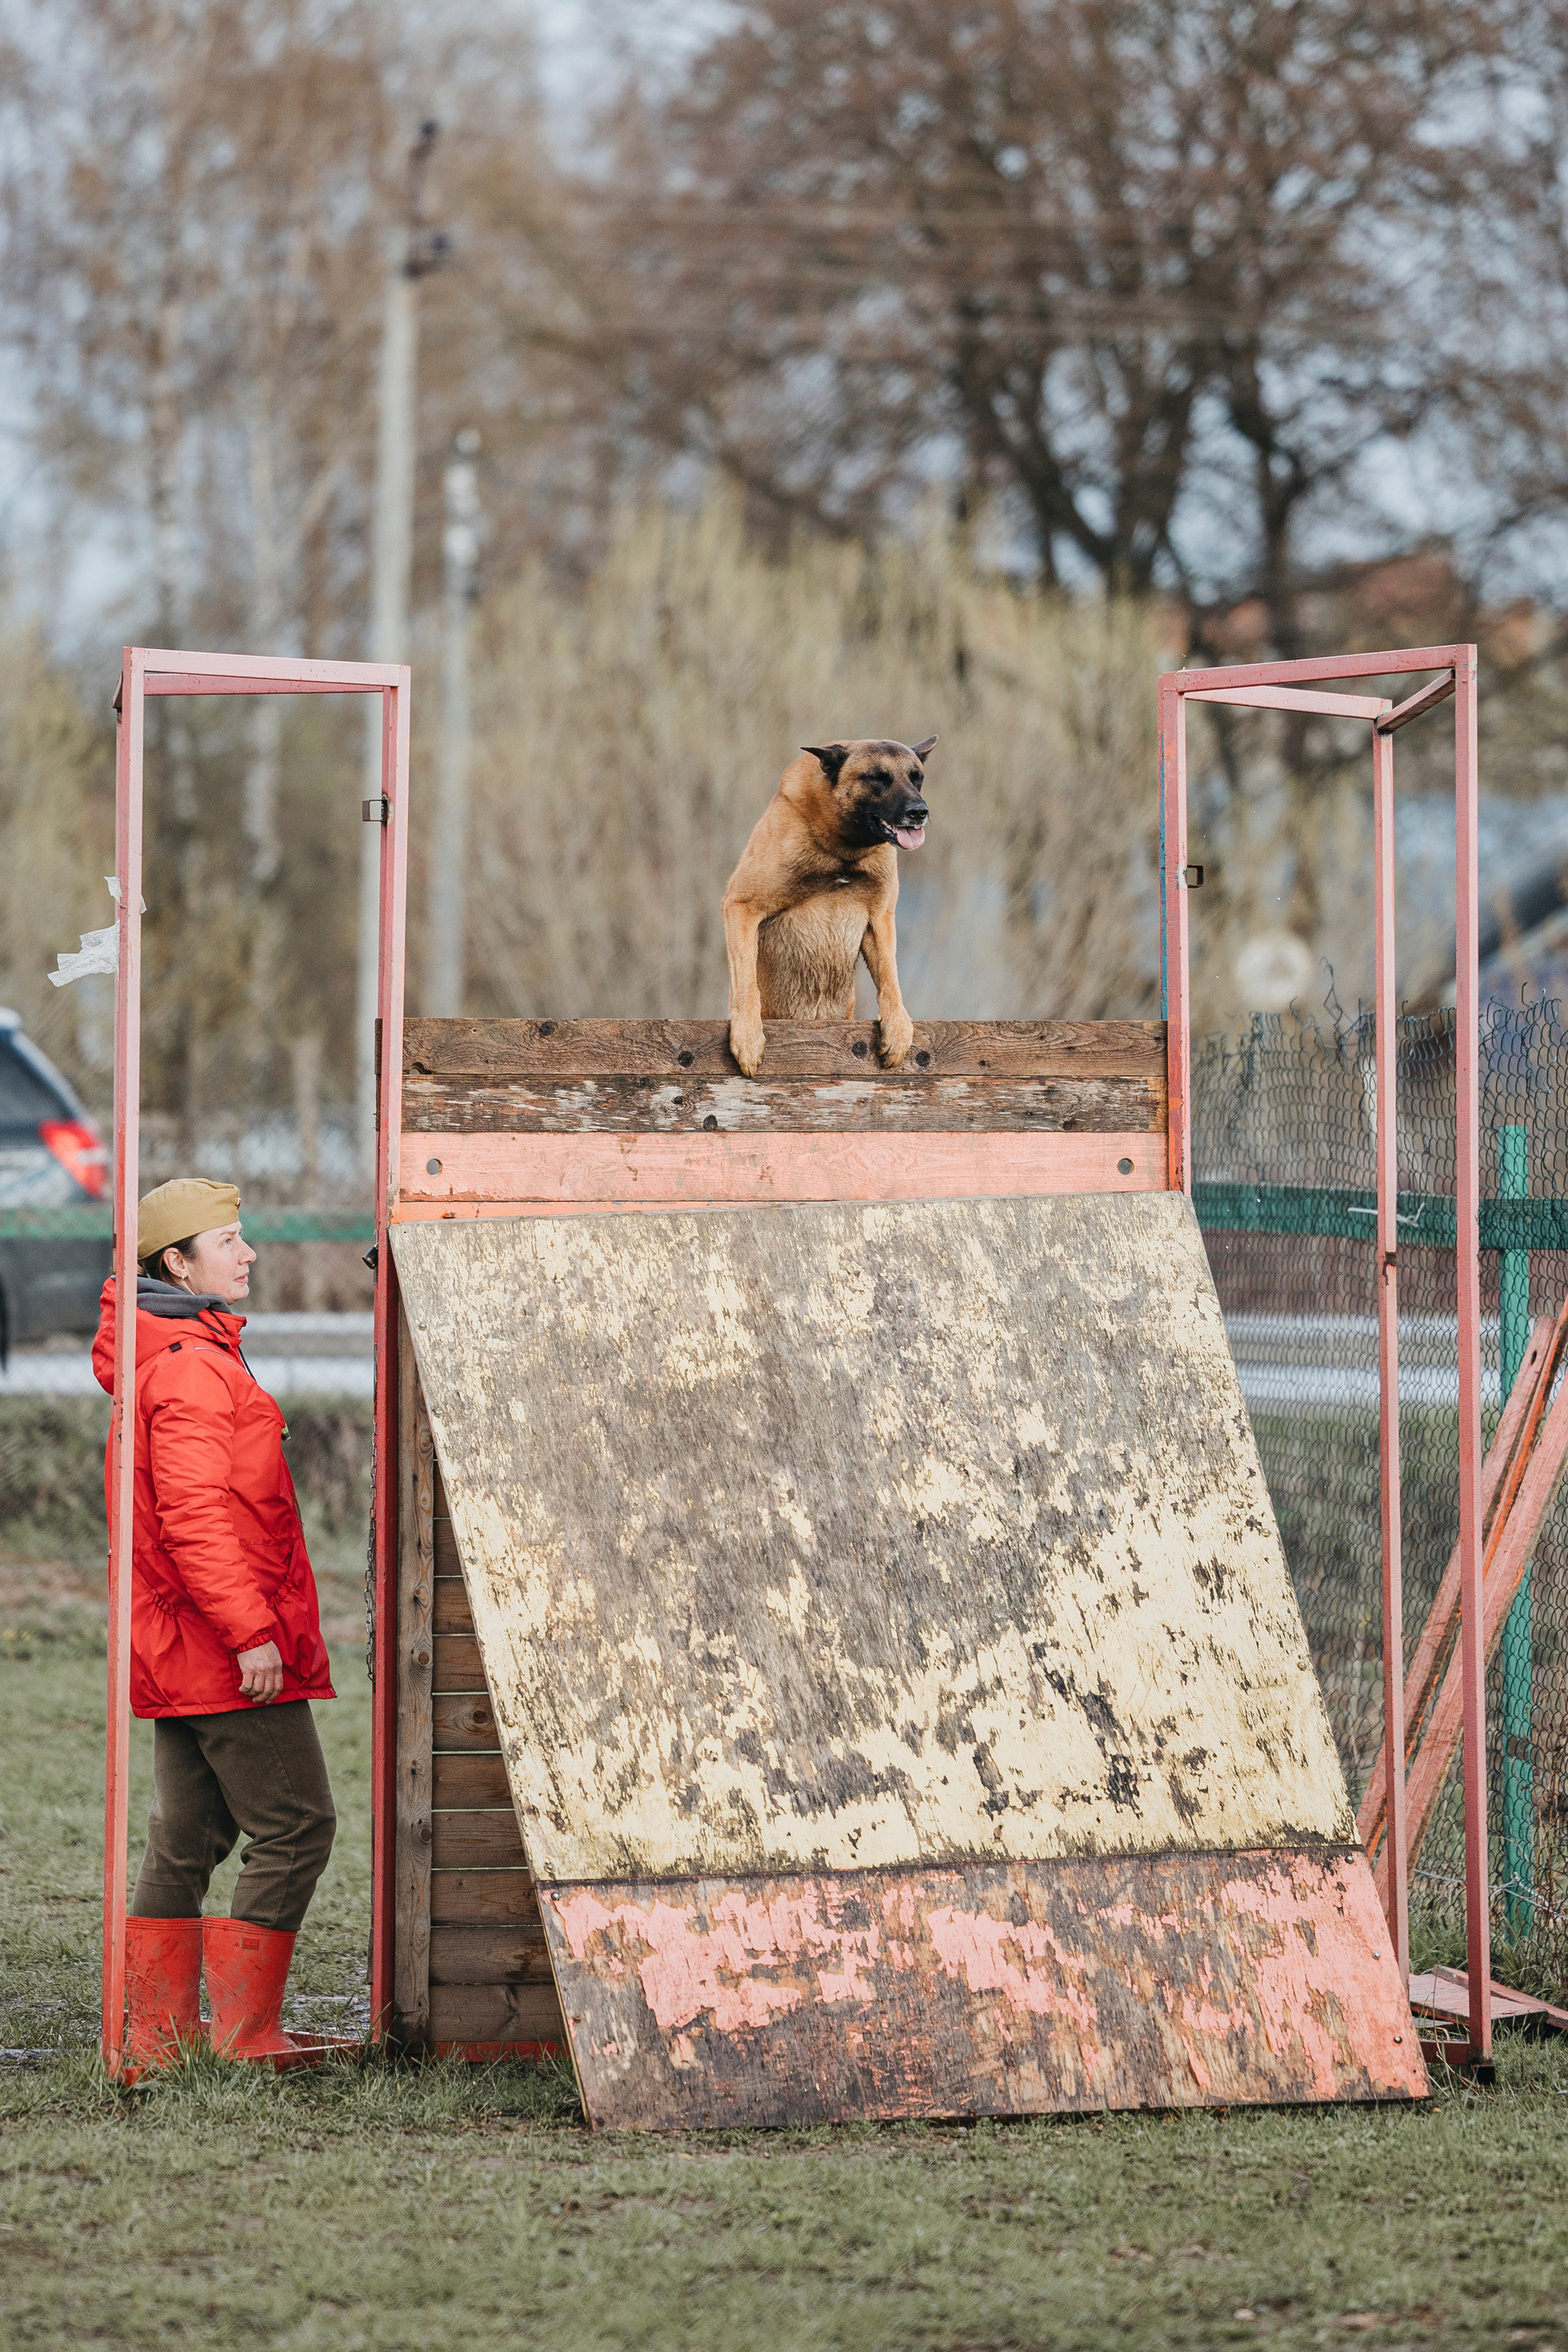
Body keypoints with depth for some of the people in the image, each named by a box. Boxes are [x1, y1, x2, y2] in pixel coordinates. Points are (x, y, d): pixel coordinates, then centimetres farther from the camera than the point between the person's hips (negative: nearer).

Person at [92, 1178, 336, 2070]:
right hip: (228, 1658, -10)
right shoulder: (193, 1367, -15)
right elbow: (194, 1517, -23)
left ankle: (160, 2038, 14)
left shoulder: (164, 1357, 18)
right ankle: (245, 2037, -5)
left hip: (182, 1656, 10)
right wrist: (251, 1631, -24)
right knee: (296, 1827, -6)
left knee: (187, 1839, 12)